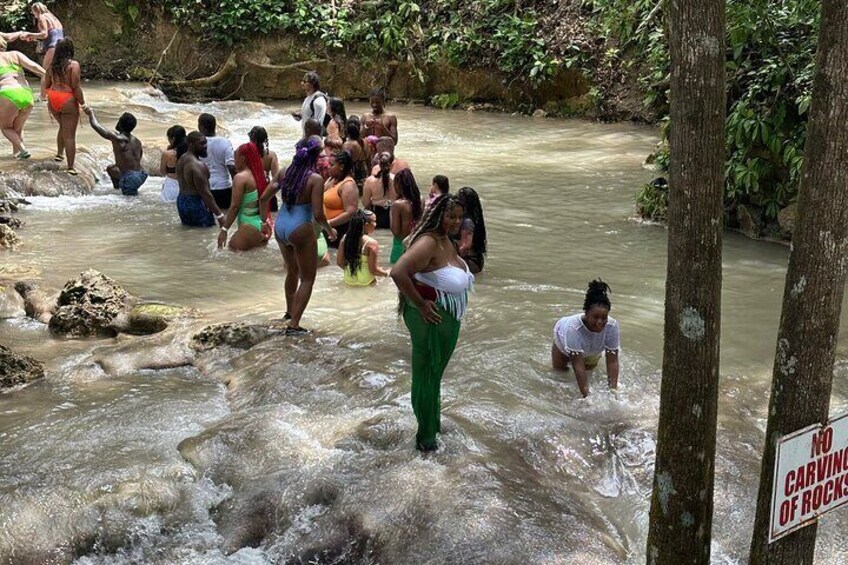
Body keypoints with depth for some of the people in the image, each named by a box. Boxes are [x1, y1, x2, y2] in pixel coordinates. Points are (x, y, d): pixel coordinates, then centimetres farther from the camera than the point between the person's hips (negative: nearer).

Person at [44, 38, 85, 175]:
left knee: (63, 127, 30)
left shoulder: (52, 66, 7)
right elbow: (76, 87, -16)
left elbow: (46, 86, 11)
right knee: (70, 135, -1)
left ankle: (59, 153, 31)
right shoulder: (73, 65, -11)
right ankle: (70, 167, 0)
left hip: (53, 101, 6)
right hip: (68, 102, -6)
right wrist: (83, 103, -7)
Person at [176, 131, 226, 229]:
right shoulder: (198, 165, -21)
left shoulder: (181, 160, 10)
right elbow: (205, 193, -24)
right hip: (196, 203, -10)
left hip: (181, 201, 10)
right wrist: (219, 214, -23)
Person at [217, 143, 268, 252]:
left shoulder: (240, 177, -12)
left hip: (249, 226, -8)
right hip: (262, 224, 8)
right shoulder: (259, 175, 10)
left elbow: (235, 207, -13)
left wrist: (224, 229, -7)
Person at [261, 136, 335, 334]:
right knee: (307, 279, 7)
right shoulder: (315, 179, -14)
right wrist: (330, 230, 0)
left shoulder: (284, 173, 3)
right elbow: (318, 214, -18)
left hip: (280, 226, 7)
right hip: (301, 229, -7)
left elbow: (263, 199, 8)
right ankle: (293, 324, 2)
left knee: (292, 271, 28)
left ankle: (290, 311, 45)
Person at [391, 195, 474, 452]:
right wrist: (420, 304, -26)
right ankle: (426, 436, 18)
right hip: (431, 318, -9)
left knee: (436, 371, 23)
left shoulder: (446, 240, 5)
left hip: (448, 319, 9)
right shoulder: (429, 242, -24)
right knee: (427, 373, 4)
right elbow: (398, 272, -35)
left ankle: (433, 422, 42)